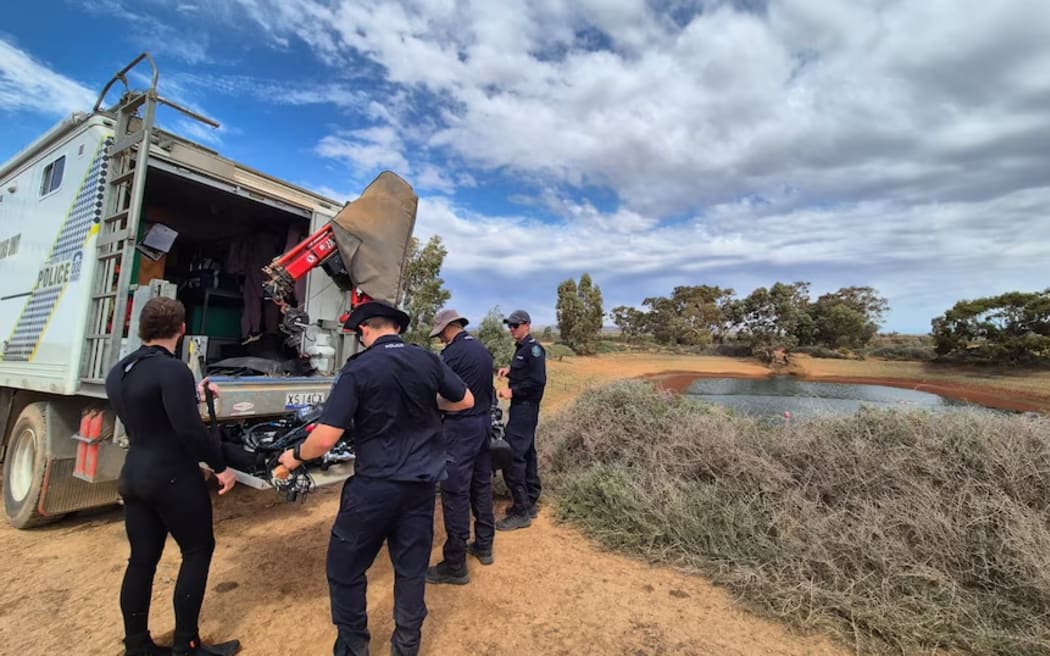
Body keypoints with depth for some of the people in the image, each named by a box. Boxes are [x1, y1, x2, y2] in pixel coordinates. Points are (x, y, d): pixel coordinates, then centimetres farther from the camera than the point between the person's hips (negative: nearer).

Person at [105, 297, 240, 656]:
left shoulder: (118, 372, 8)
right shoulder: (172, 369, -21)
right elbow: (189, 429, -24)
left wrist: (193, 396, 22)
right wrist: (220, 465, -14)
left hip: (134, 476, 8)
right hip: (174, 478, -8)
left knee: (142, 559, 16)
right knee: (198, 550, 7)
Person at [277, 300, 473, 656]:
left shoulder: (357, 369, -13)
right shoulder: (428, 360, -2)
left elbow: (325, 439, -15)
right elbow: (466, 401, 9)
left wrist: (295, 455, 6)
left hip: (375, 485, -4)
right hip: (422, 483, 4)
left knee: (344, 568, 19)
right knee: (412, 568, 18)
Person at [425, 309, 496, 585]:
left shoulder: (453, 352, -16)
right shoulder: (483, 350, 10)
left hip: (460, 426, -9)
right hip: (484, 422, 9)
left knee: (455, 491, -2)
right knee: (481, 484, 17)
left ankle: (455, 565, 6)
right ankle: (484, 546, 30)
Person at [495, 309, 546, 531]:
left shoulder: (533, 348, -14)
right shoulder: (521, 348, 14)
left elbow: (538, 381, -21)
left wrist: (512, 391, -17)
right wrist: (509, 370, 8)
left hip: (525, 408, -10)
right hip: (521, 407, 10)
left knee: (512, 456, -11)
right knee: (526, 454, 15)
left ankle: (521, 513, -2)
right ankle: (529, 503, 26)